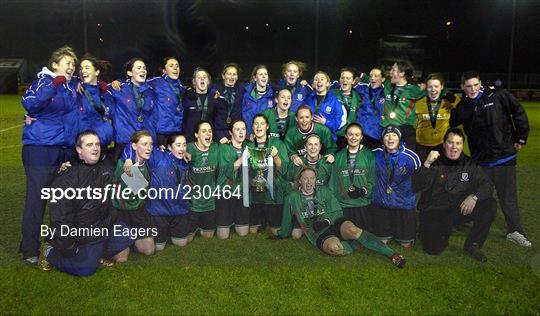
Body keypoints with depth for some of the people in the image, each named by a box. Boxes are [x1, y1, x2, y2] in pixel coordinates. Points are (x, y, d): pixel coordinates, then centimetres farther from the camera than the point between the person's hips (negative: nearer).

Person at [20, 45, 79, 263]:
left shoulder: (73, 85, 11)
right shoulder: (43, 81, -6)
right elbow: (29, 104, -24)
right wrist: (54, 84, -30)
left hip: (66, 149, 6)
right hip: (40, 148, -6)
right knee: (36, 198, -3)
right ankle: (29, 249, 8)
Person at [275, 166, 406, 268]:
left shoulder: (324, 192, 10)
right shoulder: (292, 198, 8)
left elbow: (337, 212, 7)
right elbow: (287, 220, 21)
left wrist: (326, 221, -11)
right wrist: (282, 235, 28)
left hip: (335, 224, 1)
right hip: (318, 234, -1)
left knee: (352, 229, -35)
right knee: (333, 247, -38)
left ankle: (391, 253, -31)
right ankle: (361, 244, -12)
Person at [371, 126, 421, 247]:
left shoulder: (411, 157, -14)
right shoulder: (375, 154, -9)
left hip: (405, 204, -1)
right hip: (380, 203, 1)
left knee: (406, 244, 10)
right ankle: (389, 234, 42)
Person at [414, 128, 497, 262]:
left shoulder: (469, 164, 6)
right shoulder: (434, 163, -7)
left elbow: (487, 185, 2)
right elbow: (416, 187, -17)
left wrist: (474, 197, -18)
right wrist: (426, 165, -29)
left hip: (461, 209, 4)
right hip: (434, 212, -4)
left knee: (490, 205, -17)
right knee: (433, 248, -21)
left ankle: (472, 245, -1)